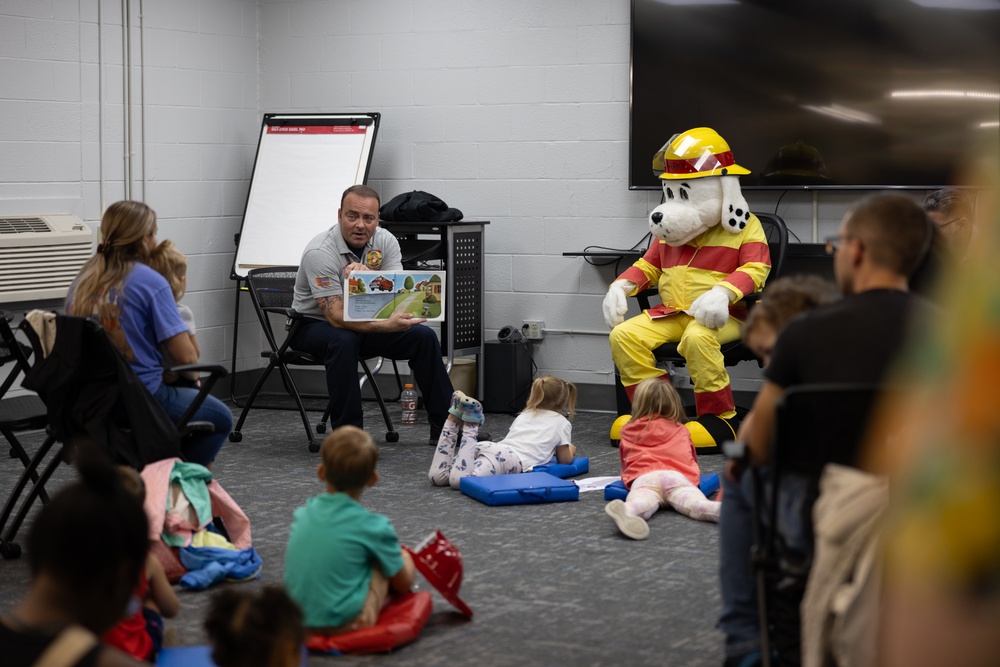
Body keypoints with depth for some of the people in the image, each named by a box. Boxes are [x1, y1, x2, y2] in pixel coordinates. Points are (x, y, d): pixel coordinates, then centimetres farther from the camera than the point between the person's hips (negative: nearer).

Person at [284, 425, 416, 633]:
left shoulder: (303, 513, 4)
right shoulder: (374, 527, -10)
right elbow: (403, 584, 3)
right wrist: (405, 559, 27)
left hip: (298, 618, 5)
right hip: (345, 621, -5)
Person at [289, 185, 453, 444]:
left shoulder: (386, 242, -9)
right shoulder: (320, 252, -27)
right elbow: (336, 316, -33)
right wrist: (386, 326, -47)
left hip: (363, 322, 6)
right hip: (314, 324, -5)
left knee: (424, 336, -11)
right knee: (344, 341, -38)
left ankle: (445, 426, 1)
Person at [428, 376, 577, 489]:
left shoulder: (524, 415, 38)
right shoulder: (562, 422, 21)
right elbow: (565, 459, 25)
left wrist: (549, 448, 60)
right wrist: (570, 449, 48)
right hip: (514, 459, -6)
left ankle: (454, 417, -13)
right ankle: (471, 426, -31)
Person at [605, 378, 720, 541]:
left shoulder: (629, 432, 34)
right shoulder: (681, 431, 34)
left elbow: (624, 461, 47)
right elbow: (693, 457, 49)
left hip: (643, 477, -1)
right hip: (677, 475, 1)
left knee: (641, 502, -33)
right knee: (692, 501, -28)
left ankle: (627, 512, -70)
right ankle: (718, 510, -62)